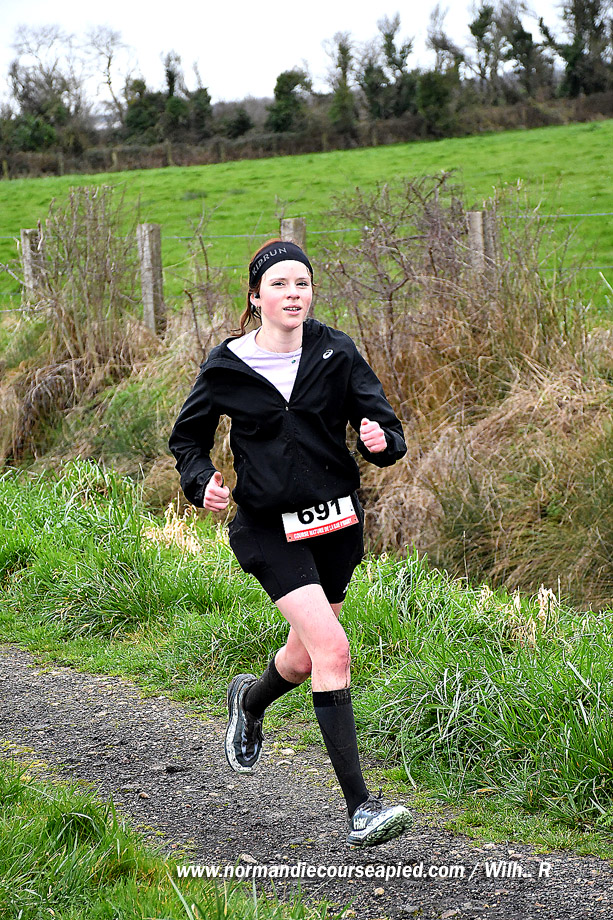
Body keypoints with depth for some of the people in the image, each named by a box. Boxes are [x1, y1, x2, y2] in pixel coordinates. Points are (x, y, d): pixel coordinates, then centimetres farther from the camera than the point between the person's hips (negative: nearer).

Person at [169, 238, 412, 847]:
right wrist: (202, 481, -12)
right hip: (270, 529, -3)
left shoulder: (336, 353, -2)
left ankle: (249, 701, 53)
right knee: (332, 649, -18)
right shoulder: (226, 366, -6)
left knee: (304, 660, 16)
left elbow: (382, 422, -2)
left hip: (337, 522, 3)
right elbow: (187, 437, 8)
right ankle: (359, 809, -14)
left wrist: (382, 441, -26)